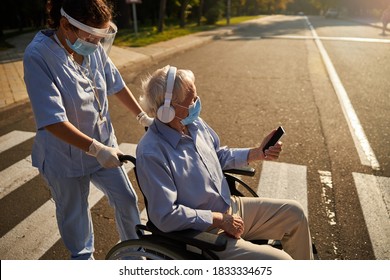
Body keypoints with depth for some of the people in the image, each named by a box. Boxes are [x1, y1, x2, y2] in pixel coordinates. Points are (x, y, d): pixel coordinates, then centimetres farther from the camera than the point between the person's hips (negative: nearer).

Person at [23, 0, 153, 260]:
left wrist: (144, 117, 8)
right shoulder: (38, 56, -25)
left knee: (127, 200, 15)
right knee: (74, 214, 18)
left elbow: (116, 84, 5)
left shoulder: (94, 48, -10)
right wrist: (96, 149, -31)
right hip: (66, 155, -4)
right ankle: (83, 258, 48)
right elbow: (53, 120, -29)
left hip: (104, 145, 5)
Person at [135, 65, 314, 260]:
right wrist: (220, 219, -21)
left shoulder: (195, 123, -3)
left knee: (294, 212, 13)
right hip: (203, 233, -8)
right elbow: (166, 216, -27)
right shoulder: (152, 153, -28)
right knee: (280, 262, -16)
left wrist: (258, 153, 1)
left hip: (230, 208, 8)